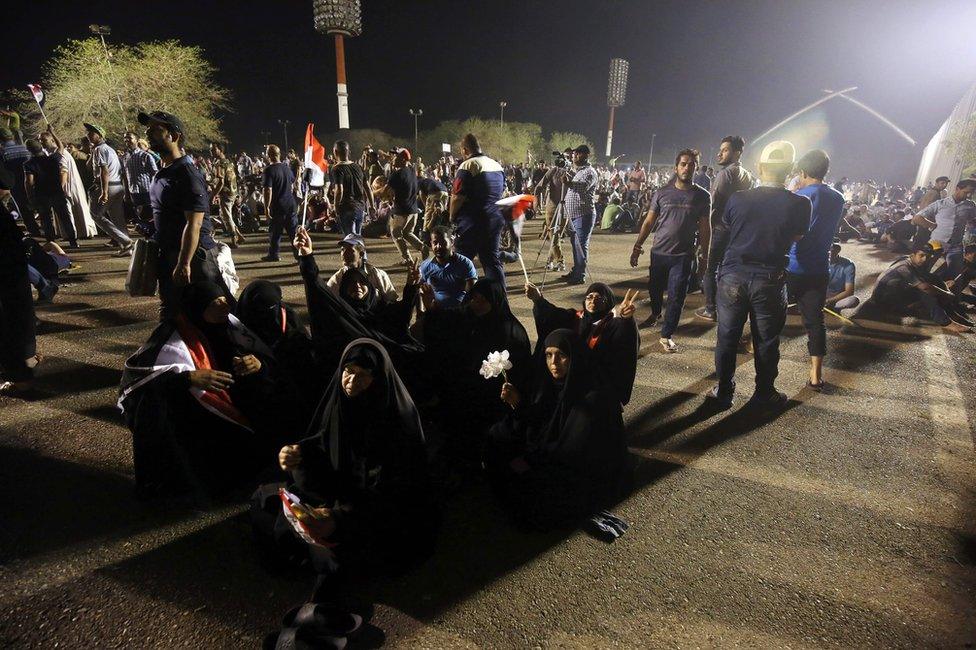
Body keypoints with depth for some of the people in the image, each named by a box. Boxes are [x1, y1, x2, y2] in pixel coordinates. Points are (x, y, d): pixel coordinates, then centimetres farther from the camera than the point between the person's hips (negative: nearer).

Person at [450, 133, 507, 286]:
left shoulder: (467, 166, -12)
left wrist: (452, 217, -2)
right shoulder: (497, 166, 12)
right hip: (495, 221, 7)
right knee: (493, 260, 11)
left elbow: (457, 197, -16)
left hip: (472, 222, -7)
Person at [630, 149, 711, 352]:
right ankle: (655, 314, 46)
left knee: (676, 297, -2)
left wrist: (704, 256, 2)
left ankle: (666, 335, 8)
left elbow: (704, 229, 3)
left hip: (683, 256, -2)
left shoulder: (702, 196, 0)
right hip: (658, 252, 2)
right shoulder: (662, 193, 2)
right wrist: (638, 246, -1)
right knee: (654, 288, 17)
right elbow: (649, 222, 4)